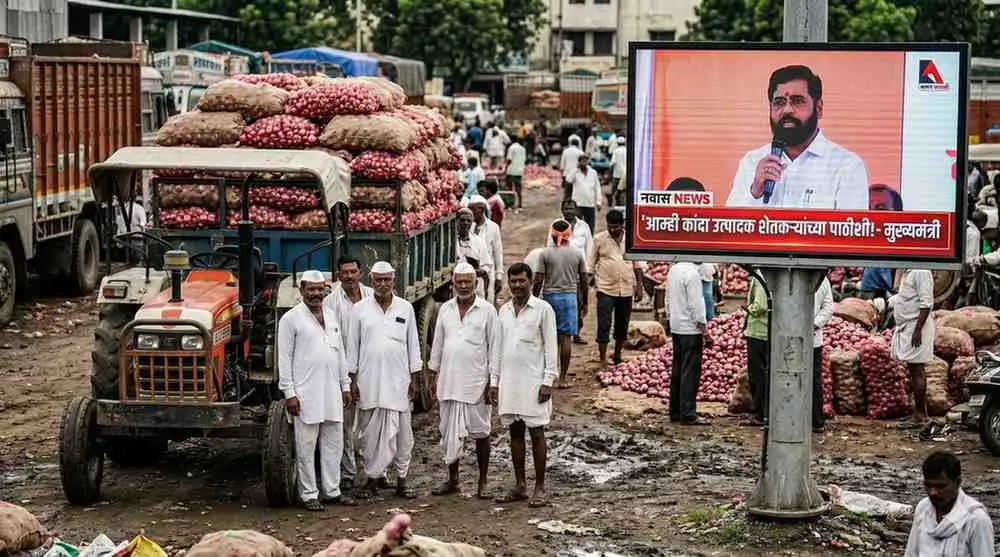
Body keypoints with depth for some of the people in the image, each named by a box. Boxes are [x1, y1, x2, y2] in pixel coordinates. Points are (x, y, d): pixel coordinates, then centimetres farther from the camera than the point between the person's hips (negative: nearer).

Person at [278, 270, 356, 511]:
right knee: (306, 446, 0)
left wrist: (345, 385, 15)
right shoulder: (291, 318, -5)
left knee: (333, 443, 9)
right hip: (305, 392, -6)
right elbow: (284, 358, -7)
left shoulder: (332, 315, 13)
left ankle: (332, 491, 18)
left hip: (332, 391, 6)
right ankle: (308, 495, 6)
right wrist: (289, 393, -12)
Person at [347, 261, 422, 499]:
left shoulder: (405, 308, 8)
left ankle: (401, 480, 7)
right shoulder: (360, 309, 5)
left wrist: (414, 377, 6)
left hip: (398, 380, 1)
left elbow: (413, 343, 10)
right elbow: (352, 345, 6)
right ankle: (372, 479, 9)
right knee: (371, 432, 1)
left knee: (401, 432, 1)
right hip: (369, 379, -1)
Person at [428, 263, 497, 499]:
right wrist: (433, 374, 12)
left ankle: (482, 482, 10)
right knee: (449, 432, 8)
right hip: (449, 381, 4)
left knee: (480, 432, 2)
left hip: (476, 382, -4)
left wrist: (492, 380, -6)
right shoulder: (445, 309, 8)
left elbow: (493, 347, -2)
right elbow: (437, 343, 14)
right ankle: (452, 479, 19)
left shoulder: (487, 310, -2)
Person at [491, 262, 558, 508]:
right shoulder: (504, 311, 11)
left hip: (533, 381, -5)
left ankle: (540, 487, 3)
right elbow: (498, 348, 15)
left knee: (536, 433, -2)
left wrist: (548, 381, -12)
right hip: (509, 382, 5)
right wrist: (494, 381, 11)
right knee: (515, 432, 9)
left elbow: (550, 347, -6)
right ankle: (520, 485, 17)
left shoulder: (543, 309, -4)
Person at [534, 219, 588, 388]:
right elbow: (583, 281, 5)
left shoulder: (545, 254, -2)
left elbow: (538, 281, -3)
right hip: (569, 296, 0)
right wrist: (584, 303, 15)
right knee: (566, 337, 1)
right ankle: (562, 378, 0)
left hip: (549, 296, 0)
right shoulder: (577, 254, 2)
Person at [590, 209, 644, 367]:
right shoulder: (599, 239, -1)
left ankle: (617, 355, 28)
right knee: (604, 326, -7)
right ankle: (603, 360, -5)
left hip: (626, 290, 3)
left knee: (622, 326, 12)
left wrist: (639, 286, 6)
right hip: (605, 290, -3)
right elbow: (592, 264, 4)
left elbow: (637, 265, 10)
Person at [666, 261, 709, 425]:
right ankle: (687, 414, -4)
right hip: (690, 329, -8)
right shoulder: (692, 273, -17)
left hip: (676, 327, 8)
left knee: (677, 370, 13)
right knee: (691, 372, -4)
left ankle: (675, 411, 17)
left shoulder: (673, 270, 8)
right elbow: (696, 304, -18)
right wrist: (705, 331, -13)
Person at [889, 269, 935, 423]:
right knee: (914, 370, 12)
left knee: (916, 371, -6)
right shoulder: (908, 272, 15)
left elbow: (926, 303, -19)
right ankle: (920, 411, 17)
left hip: (916, 327, -10)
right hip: (906, 328, 10)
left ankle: (920, 413, -2)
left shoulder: (921, 272, -14)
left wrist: (918, 329, -23)